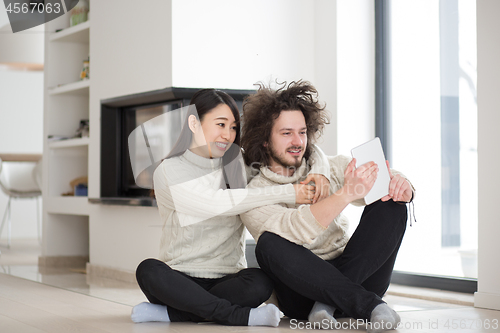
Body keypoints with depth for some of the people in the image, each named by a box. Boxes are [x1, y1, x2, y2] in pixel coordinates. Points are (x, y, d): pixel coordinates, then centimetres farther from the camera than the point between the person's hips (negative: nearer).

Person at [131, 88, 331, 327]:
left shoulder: (239, 164, 9)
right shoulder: (168, 172, -5)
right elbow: (215, 204, -19)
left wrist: (316, 176, -10)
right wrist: (287, 193, -20)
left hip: (226, 279, 2)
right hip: (180, 278, -2)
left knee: (260, 283, -30)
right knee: (148, 271, -34)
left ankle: (169, 312, -22)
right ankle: (238, 316, -30)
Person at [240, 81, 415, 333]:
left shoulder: (330, 167, 10)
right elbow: (295, 231, -24)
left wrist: (400, 184, -24)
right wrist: (346, 194, -37)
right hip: (302, 288, -3)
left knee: (391, 205, -14)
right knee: (269, 244, -32)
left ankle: (327, 303, -24)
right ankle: (370, 305, -32)